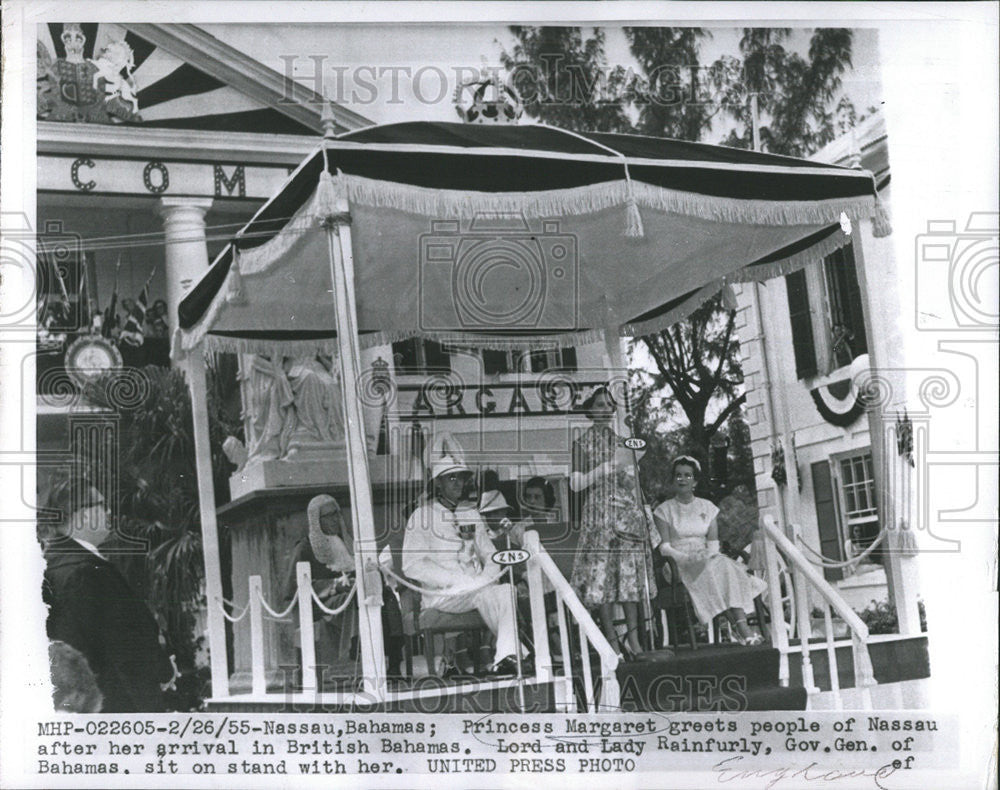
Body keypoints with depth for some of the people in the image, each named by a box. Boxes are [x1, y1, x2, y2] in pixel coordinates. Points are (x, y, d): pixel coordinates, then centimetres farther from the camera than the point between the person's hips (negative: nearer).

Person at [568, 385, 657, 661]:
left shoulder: (621, 442, 17)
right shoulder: (583, 444, 1)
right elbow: (575, 483, -8)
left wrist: (643, 515, 16)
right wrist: (609, 466, -13)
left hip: (629, 514, 5)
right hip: (599, 515, -5)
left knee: (631, 574, 0)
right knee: (603, 576, -8)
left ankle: (633, 639, 2)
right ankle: (612, 641, -5)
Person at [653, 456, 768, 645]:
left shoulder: (707, 507, 16)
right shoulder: (664, 510, 6)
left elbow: (713, 542, 9)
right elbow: (664, 546, -3)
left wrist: (707, 554, -14)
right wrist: (685, 557, -21)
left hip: (708, 560, 3)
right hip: (679, 565, -3)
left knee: (727, 567, -31)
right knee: (711, 570, -34)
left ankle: (741, 627, -44)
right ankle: (741, 629, -41)